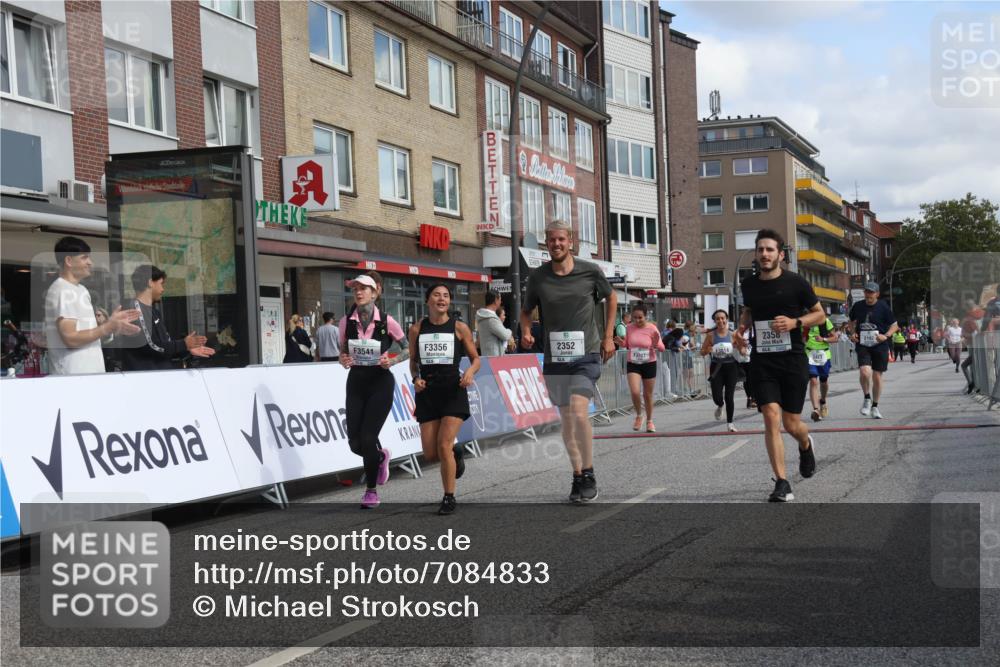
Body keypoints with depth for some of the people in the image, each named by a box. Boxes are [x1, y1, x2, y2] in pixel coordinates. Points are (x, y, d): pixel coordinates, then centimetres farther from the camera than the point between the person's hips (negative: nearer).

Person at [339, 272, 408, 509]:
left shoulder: (386, 322, -9)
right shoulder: (346, 322, 0)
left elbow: (408, 349, 2)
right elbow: (342, 352, 11)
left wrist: (392, 360, -16)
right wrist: (344, 360, -11)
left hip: (380, 382, -4)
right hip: (356, 381, 4)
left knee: (368, 438, -10)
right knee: (355, 442, -1)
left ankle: (371, 490, 9)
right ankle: (381, 456, 36)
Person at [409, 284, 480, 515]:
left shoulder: (459, 328, 1)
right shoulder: (417, 329, 6)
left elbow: (475, 358, 7)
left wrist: (470, 372, -14)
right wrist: (416, 379, -3)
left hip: (453, 391, -3)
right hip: (427, 392, 3)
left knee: (444, 445, -14)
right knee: (430, 454, 0)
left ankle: (449, 498, 1)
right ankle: (456, 453, 37)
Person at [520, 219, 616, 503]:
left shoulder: (590, 271, -4)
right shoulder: (538, 277, 0)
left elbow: (611, 298, 14)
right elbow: (526, 310, 14)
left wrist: (608, 337, 10)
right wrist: (526, 332, -7)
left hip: (585, 355, -3)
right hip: (554, 358, 3)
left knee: (578, 412, -20)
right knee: (566, 418, 9)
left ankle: (589, 475, -6)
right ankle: (577, 476, 21)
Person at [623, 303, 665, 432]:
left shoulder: (652, 328, -11)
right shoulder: (629, 328, -3)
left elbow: (662, 348, -6)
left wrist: (656, 344, -27)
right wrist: (621, 343, -10)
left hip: (649, 364, -1)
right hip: (632, 364, 1)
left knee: (648, 395, 9)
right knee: (635, 392, -16)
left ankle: (649, 421, 28)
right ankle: (638, 416, 10)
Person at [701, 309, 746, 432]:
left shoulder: (733, 335, 0)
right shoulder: (711, 335, 1)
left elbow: (742, 352, 5)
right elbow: (702, 352, 5)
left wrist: (742, 347, -17)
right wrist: (708, 350, -16)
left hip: (731, 366, 0)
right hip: (716, 367, 0)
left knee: (729, 397, -3)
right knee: (717, 397, -7)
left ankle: (730, 423, 12)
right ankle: (720, 406, 31)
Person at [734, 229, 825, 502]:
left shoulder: (796, 283, -5)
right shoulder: (748, 285, 6)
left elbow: (820, 314, 4)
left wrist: (795, 322, -14)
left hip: (793, 360, -2)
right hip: (762, 362, 2)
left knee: (791, 424, 3)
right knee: (771, 418, -12)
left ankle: (806, 446, 42)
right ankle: (782, 484, -8)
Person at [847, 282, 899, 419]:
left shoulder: (883, 307, -4)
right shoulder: (858, 306, 3)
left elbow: (894, 325, 2)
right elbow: (852, 321, 21)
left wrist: (886, 336, -15)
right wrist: (853, 333, 3)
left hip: (880, 346, -1)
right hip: (862, 345, 1)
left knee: (877, 376, 5)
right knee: (865, 372, -21)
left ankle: (874, 406, 24)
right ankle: (867, 398, 5)